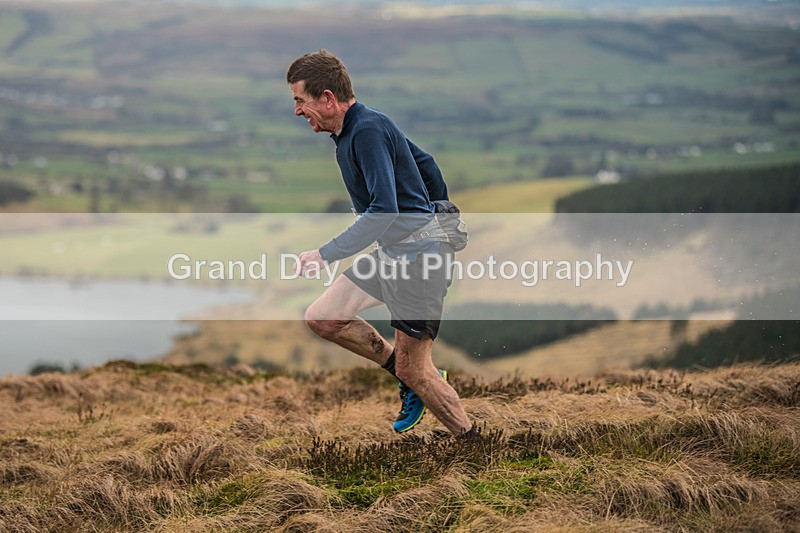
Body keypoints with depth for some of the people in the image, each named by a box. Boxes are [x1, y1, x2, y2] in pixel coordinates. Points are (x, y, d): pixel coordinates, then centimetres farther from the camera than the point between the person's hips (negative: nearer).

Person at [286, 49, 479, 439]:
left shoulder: (368, 130, -21)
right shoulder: (351, 130, 10)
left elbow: (384, 210, -30)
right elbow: (426, 163, 21)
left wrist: (326, 254, -28)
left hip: (418, 256, -10)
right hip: (388, 252, 10)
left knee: (414, 371, -6)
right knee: (321, 318, 7)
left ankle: (474, 446, 11)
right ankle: (414, 377, 16)